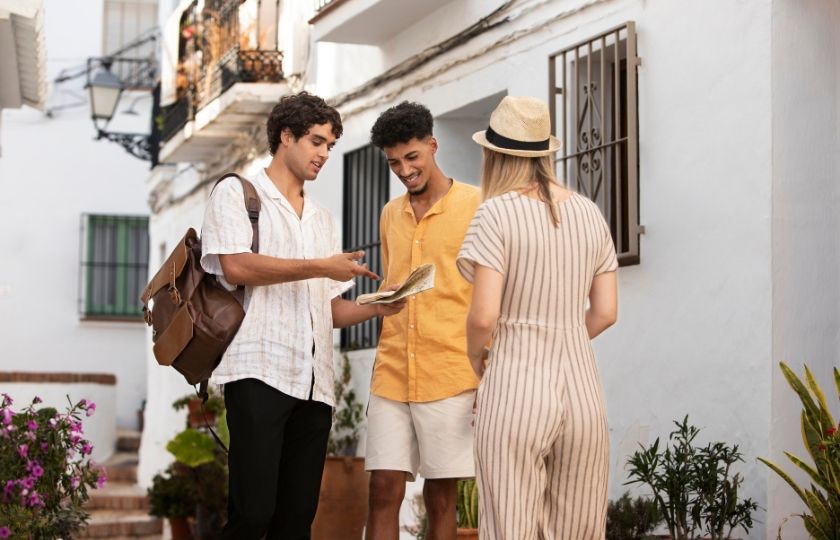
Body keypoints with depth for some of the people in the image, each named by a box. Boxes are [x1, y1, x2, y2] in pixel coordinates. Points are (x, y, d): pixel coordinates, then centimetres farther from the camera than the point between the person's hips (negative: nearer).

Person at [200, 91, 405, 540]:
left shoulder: (322, 220, 26)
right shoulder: (237, 194, 7)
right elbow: (235, 266, -10)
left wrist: (375, 308, 4)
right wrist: (321, 267, -9)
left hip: (314, 382, 6)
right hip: (259, 372, -6)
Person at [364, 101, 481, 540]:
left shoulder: (475, 206, -2)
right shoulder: (390, 214, 15)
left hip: (450, 380, -4)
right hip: (392, 378, 5)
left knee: (441, 499, 2)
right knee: (383, 493, 0)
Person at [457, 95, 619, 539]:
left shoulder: (497, 212, -7)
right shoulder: (589, 213, 9)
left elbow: (484, 316, -14)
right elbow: (606, 311, 11)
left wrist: (475, 355, 6)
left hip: (515, 385, -5)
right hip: (582, 384, 5)